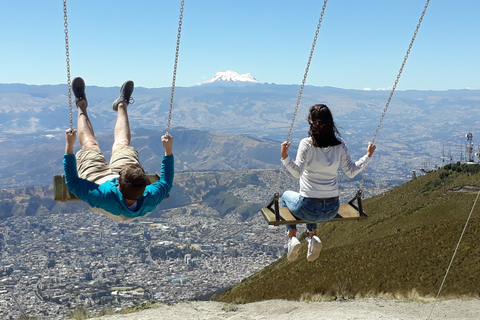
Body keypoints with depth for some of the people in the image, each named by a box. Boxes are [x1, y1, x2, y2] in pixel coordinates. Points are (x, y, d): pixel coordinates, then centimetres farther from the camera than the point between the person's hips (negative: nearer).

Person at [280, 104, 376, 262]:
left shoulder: (307, 144, -16)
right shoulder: (340, 144, -5)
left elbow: (297, 171, -25)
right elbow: (351, 171, -1)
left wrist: (285, 157, -31)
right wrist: (368, 155, 10)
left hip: (309, 209, -4)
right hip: (332, 210, 4)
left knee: (286, 195, 32)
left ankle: (292, 237, 17)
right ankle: (314, 237, 20)